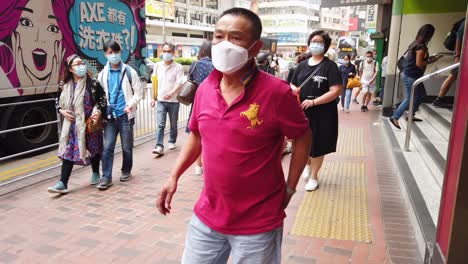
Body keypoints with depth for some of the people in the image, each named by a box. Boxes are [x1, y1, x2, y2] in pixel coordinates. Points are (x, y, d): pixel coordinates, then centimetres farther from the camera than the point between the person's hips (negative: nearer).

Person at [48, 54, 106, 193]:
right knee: (68, 151, -2)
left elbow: (103, 98, 0)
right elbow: (58, 101, 14)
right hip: (72, 124, 2)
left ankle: (95, 173, 36)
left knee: (93, 149, 12)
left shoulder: (92, 83, -8)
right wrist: (62, 111, -4)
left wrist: (99, 111, -15)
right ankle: (63, 183, 0)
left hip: (90, 123, -2)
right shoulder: (64, 85, 1)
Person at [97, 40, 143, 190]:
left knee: (127, 147, 9)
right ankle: (106, 177, 2)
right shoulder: (103, 74, 8)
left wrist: (131, 104, -17)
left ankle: (126, 171, 28)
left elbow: (138, 91, -1)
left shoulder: (129, 72, 0)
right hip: (109, 116, 2)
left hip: (125, 115, -2)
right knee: (107, 147, -3)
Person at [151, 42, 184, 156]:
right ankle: (159, 146, -9)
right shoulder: (157, 65, 7)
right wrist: (153, 97, 9)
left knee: (173, 124, 12)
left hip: (174, 101, -2)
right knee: (160, 124, -7)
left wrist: (171, 92, -30)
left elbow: (179, 83, -13)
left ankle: (172, 142, 31)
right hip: (161, 100, 2)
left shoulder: (178, 67, -4)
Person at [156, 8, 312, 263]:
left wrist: (289, 188, -5)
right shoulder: (205, 89, -2)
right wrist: (174, 176, 6)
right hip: (207, 216, 5)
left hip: (258, 224, -4)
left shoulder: (276, 92, -18)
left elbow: (303, 137, -5)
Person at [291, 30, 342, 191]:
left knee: (318, 146, 7)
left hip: (322, 114, -4)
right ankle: (308, 164, 45)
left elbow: (336, 91, -15)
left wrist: (313, 102, -21)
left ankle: (313, 176, 28)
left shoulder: (330, 66, -7)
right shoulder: (302, 65, 8)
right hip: (302, 112, 4)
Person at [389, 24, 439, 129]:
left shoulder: (416, 43, 9)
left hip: (414, 75, 10)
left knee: (421, 94, 20)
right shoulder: (421, 46, -20)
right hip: (411, 76, -10)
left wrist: (428, 58, 10)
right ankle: (395, 117, 1)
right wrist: (430, 61, -7)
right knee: (410, 98, -3)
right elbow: (419, 63, -22)